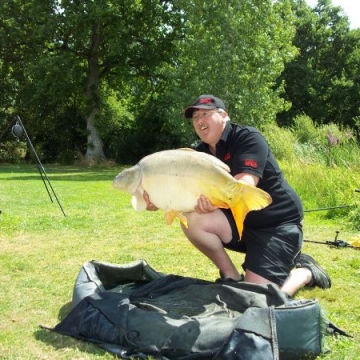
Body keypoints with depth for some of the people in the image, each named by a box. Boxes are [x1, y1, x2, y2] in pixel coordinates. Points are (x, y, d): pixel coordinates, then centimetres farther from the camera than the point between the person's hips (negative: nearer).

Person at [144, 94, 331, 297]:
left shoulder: (249, 138, -16)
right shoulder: (201, 153, 4)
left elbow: (245, 185, -31)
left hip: (278, 224, -6)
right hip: (240, 221, 6)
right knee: (191, 219, -17)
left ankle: (305, 271, 13)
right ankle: (232, 278, 1)